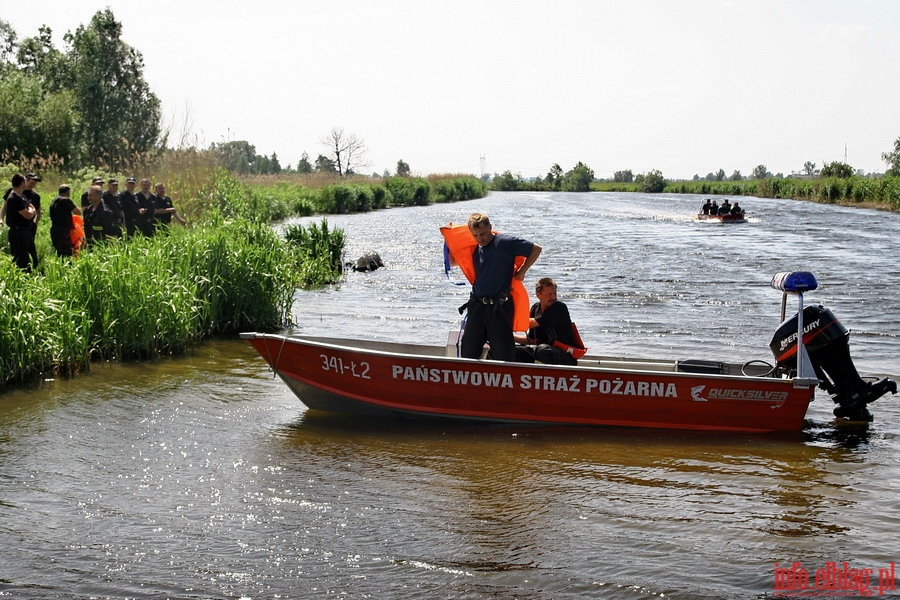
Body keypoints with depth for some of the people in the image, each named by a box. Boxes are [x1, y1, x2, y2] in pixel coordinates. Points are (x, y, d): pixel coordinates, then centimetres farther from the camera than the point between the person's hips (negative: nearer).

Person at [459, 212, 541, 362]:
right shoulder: (474, 248, 10)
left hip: (499, 308, -5)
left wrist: (521, 272, -2)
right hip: (476, 305, 5)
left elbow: (536, 249, -4)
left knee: (503, 355, -4)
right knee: (468, 353, 8)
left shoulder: (505, 242, -7)